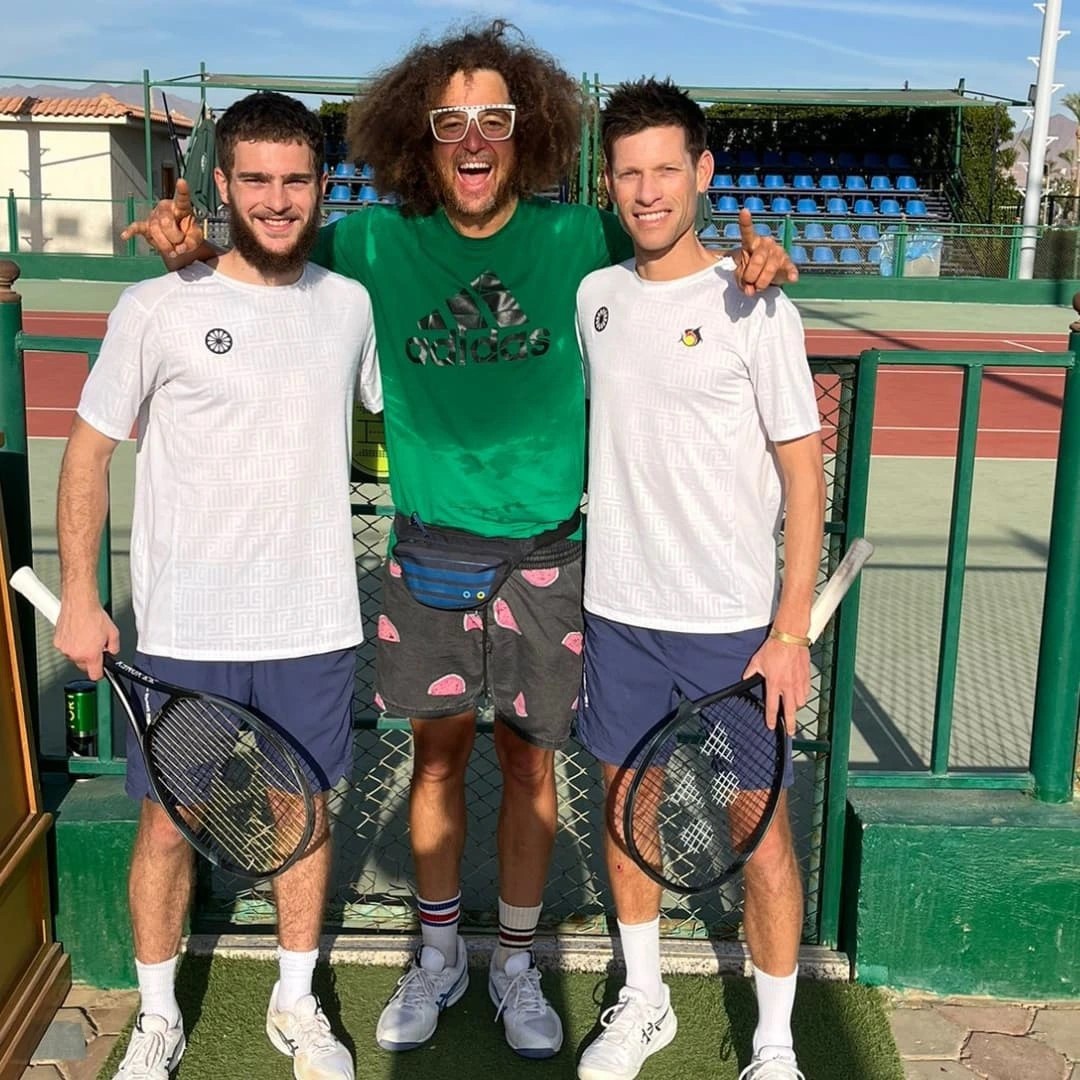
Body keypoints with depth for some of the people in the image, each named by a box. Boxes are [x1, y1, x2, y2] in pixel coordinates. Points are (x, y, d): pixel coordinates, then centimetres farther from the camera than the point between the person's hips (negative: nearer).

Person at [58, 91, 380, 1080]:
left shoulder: (350, 305, 3)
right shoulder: (157, 309, -7)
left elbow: (394, 413, 19)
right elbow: (89, 450, -2)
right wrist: (79, 599, -6)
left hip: (315, 627, 3)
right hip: (183, 631, -2)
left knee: (307, 813, 13)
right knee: (168, 822, 8)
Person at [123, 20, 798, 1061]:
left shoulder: (578, 236, -4)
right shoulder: (376, 241, -2)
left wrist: (753, 260, -14)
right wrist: (191, 242, -11)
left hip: (544, 553, 0)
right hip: (426, 550, 1)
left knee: (529, 757, 9)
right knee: (437, 750, 11)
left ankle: (516, 961, 29)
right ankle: (438, 952, 32)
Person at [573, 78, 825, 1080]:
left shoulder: (755, 308, -8)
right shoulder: (592, 297, 5)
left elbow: (803, 473, -8)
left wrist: (791, 629, -13)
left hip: (729, 622, -4)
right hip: (616, 613, 5)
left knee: (759, 831, 4)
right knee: (625, 807, 15)